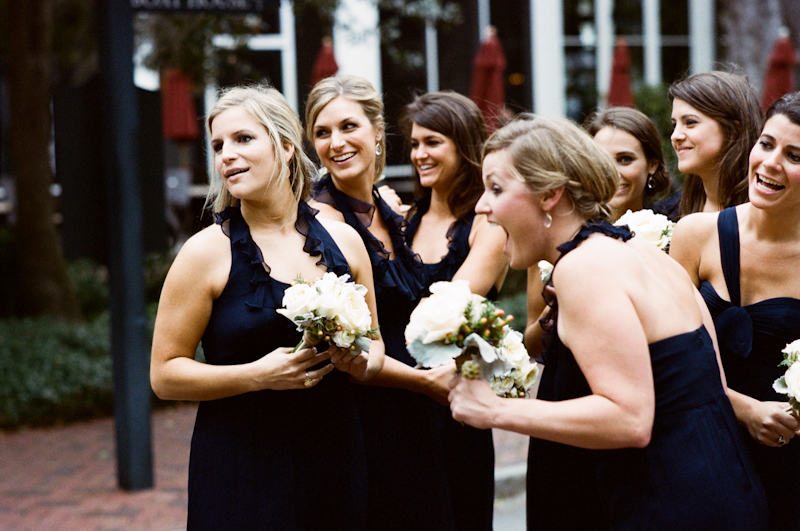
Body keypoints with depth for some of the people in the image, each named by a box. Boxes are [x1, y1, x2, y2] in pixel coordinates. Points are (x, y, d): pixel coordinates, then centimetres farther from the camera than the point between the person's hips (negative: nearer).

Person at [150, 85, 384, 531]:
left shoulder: (343, 241, 6)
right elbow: (165, 375, -6)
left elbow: (374, 346, 16)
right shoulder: (206, 252, -5)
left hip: (336, 461, 4)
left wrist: (361, 364, -6)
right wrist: (258, 375, -18)